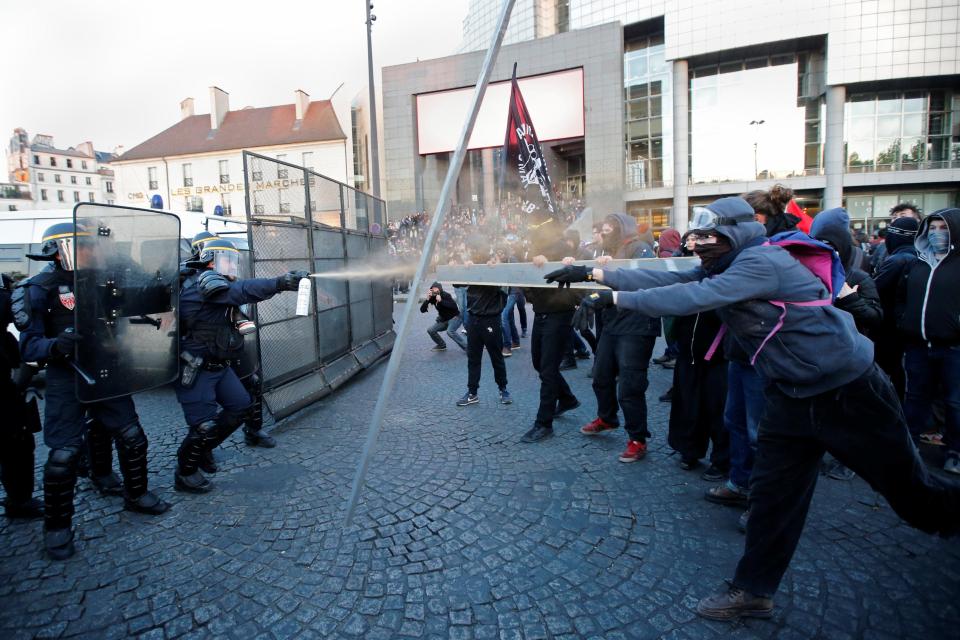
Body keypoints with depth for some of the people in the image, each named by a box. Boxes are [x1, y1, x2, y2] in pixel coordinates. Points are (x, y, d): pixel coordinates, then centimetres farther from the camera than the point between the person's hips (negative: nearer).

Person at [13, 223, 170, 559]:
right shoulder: (40, 289, -9)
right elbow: (28, 346, -13)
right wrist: (55, 345, -33)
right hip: (67, 379, -5)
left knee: (132, 437, 9)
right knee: (64, 453, -4)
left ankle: (136, 494, 30)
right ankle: (57, 527, 14)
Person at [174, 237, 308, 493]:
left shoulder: (219, 283, 14)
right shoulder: (203, 282, -20)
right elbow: (240, 291, -35)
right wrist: (279, 283, -46)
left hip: (219, 365, 10)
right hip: (195, 370, -9)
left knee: (241, 406, 12)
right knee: (205, 424, -5)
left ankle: (202, 449, 29)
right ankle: (185, 474, 17)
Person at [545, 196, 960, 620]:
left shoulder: (763, 262, -24)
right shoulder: (720, 269, 4)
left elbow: (689, 298, -33)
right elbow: (666, 279, -3)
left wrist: (616, 298, -28)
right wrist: (594, 274, -9)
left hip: (849, 393, -7)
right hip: (791, 396, 8)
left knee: (910, 490, 12)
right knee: (771, 496, 8)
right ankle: (753, 591, 20)